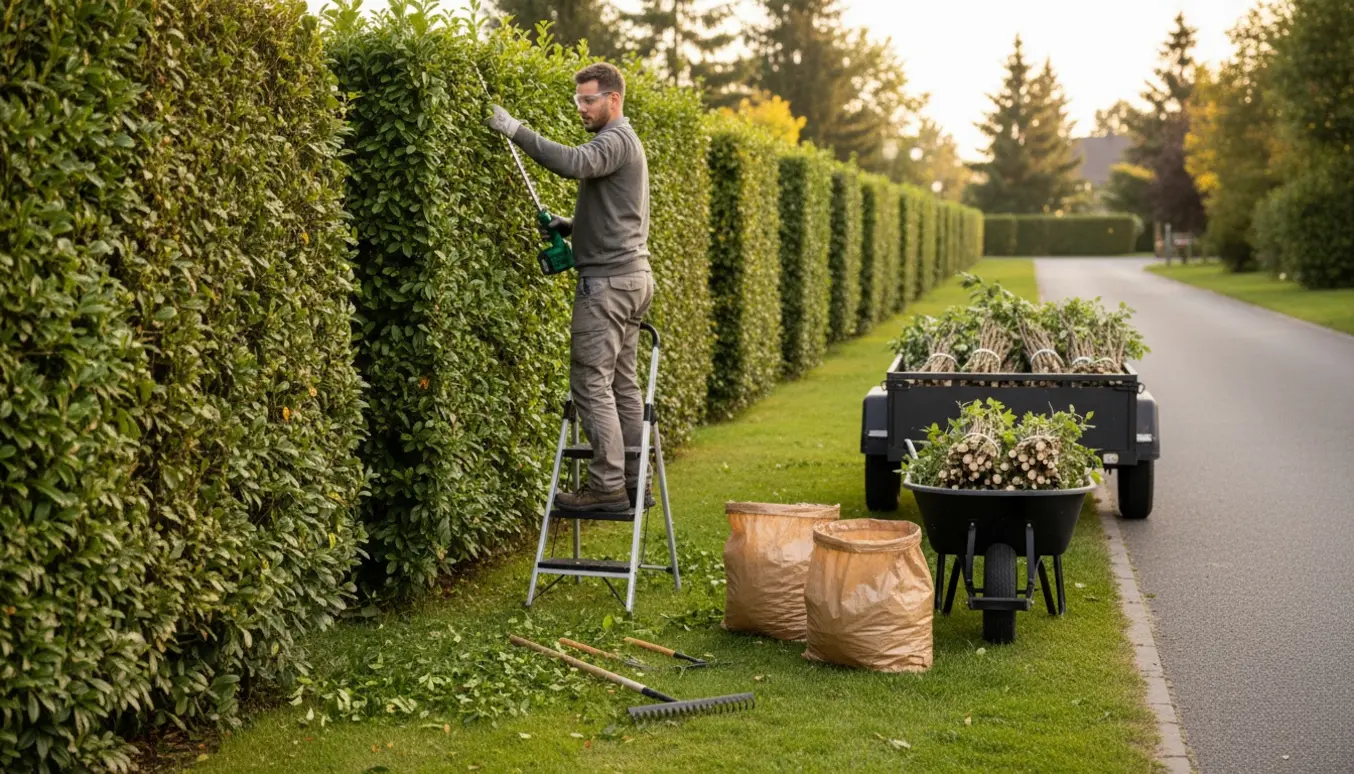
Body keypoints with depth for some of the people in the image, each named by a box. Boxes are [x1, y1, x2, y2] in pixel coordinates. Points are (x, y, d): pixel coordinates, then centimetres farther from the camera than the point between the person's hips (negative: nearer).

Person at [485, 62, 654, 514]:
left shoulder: (616, 140, -10)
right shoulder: (624, 142, 22)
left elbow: (574, 163, -32)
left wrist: (516, 131, -29)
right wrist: (572, 226, 14)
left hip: (608, 281, -11)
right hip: (631, 277, 11)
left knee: (592, 382, -10)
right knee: (622, 382, 11)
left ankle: (607, 487, -9)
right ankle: (635, 482, 14)